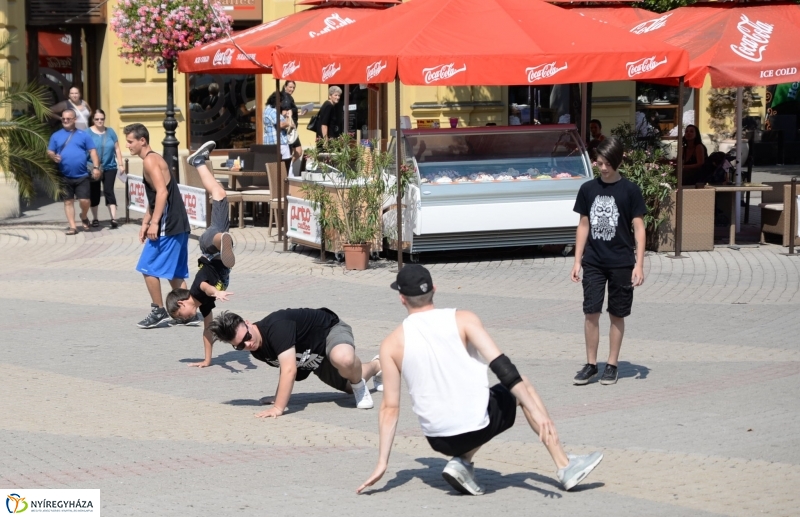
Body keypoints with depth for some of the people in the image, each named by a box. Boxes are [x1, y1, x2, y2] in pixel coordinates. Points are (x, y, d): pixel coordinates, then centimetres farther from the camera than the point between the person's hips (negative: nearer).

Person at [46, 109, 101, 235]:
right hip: (64, 177, 1)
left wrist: (96, 167, -9)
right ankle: (72, 226, 10)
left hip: (82, 176, -1)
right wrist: (53, 157, -16)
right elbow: (49, 153, 8)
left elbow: (92, 151, 2)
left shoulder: (83, 135, 5)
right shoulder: (56, 136, 8)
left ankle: (84, 217, 23)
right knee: (68, 201, 4)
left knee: (84, 201, -7)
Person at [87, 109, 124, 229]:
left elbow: (117, 149, 9)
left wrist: (120, 164, 5)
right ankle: (94, 218, 20)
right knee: (94, 193, 8)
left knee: (109, 191, -6)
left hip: (110, 167, 1)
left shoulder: (110, 132, 5)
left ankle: (113, 218, -11)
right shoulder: (88, 133, -3)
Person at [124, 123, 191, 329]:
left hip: (167, 226, -10)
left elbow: (162, 192, -23)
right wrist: (145, 222, 21)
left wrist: (154, 223, -25)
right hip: (178, 225, 10)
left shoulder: (150, 160, -11)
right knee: (174, 272, 14)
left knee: (148, 268, -4)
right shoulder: (154, 159, 20)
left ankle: (158, 311, 0)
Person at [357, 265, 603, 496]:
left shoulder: (392, 345, 1)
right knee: (522, 386, 27)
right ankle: (565, 467, 25)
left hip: (439, 440, 3)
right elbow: (503, 368, -11)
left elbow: (390, 407, 2)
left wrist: (382, 464, 7)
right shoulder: (462, 320, -3)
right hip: (477, 425, -3)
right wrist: (536, 412, -10)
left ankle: (462, 463, 9)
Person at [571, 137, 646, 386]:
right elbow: (583, 225, 10)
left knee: (617, 315, 5)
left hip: (621, 263, -2)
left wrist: (639, 264, -10)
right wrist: (577, 261, 6)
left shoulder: (630, 190, -5)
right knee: (591, 312, -1)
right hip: (593, 262, 2)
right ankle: (590, 364, 8)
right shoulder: (588, 189, 4)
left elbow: (638, 228, -4)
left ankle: (612, 365, 14)